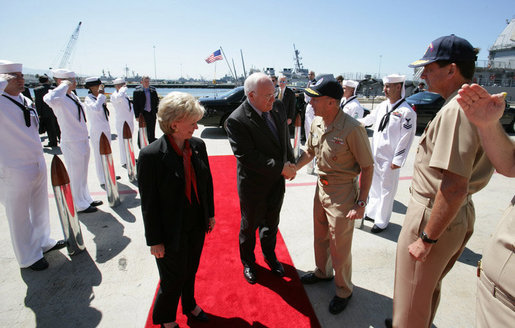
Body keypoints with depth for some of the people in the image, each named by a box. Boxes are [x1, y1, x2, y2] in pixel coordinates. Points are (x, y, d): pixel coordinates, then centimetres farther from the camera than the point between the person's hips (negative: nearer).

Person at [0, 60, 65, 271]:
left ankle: (42, 242, 40)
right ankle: (28, 257, 21)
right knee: (19, 215, 6)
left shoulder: (26, 100, 11)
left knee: (40, 207, 20)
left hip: (38, 164, 8)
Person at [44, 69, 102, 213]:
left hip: (82, 140, 9)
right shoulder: (59, 98, -18)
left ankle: (86, 200, 35)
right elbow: (50, 99, -43)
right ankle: (80, 205, 19)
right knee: (75, 175, 5)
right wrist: (65, 85, -28)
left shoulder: (73, 96, 8)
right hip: (71, 143, -9)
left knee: (83, 173, 20)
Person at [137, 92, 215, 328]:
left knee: (190, 271, 26)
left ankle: (189, 305, 55)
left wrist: (210, 213, 10)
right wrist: (155, 240, -11)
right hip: (172, 232, -5)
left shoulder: (198, 145, -6)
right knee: (173, 279, 16)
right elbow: (149, 203, -17)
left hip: (197, 226, 5)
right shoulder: (151, 155, -23)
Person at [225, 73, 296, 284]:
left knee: (271, 223, 24)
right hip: (254, 186, -5)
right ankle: (248, 262, 44)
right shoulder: (236, 120, -25)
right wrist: (280, 168, -25)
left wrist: (290, 163, 1)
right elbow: (247, 156, -28)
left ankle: (269, 255, 51)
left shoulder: (277, 108, -4)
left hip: (277, 182, 6)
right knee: (249, 226, 18)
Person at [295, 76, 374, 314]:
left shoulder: (351, 129, -25)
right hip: (321, 188, 7)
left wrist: (361, 203, -17)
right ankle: (323, 272, 51)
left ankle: (344, 291, 35)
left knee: (339, 248, 9)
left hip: (342, 194, -7)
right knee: (320, 237, 25)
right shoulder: (316, 123, -3)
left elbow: (367, 167, -17)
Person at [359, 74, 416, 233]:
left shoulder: (407, 111, -14)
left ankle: (382, 222, 19)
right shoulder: (383, 105, 6)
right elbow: (371, 117, 26)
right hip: (374, 155, 7)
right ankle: (372, 212, 36)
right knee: (374, 186, 19)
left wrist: (397, 160, -14)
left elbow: (406, 139, -15)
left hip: (389, 159, -7)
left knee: (386, 190, 5)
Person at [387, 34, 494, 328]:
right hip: (462, 214, 10)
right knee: (429, 287, 30)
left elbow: (454, 187, -29)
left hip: (435, 215, -10)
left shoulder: (456, 110, -24)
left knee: (412, 300, 10)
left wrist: (426, 239, -24)